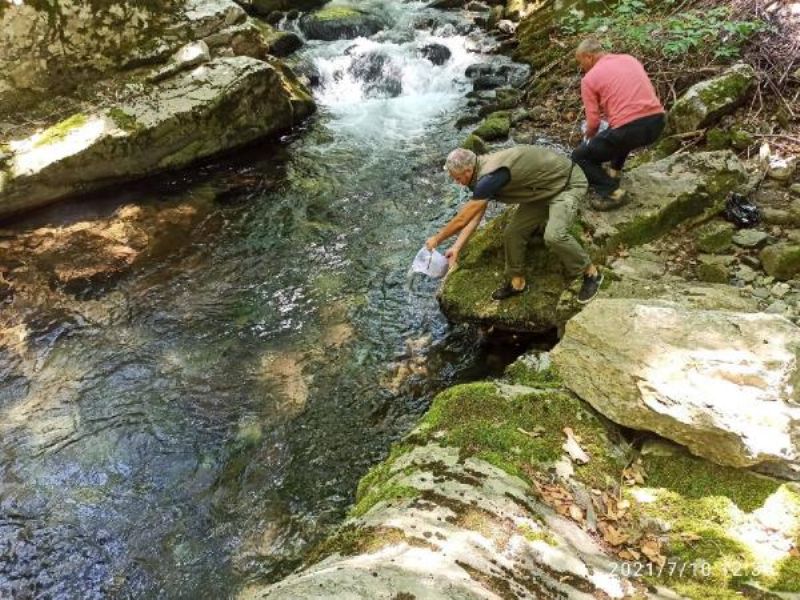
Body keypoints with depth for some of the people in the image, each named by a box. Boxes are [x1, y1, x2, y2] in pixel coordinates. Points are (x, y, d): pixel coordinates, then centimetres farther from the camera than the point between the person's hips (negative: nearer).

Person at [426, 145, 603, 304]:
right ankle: (517, 282, 18)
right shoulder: (483, 171, -2)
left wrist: (436, 239, -12)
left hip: (568, 183, -9)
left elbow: (462, 220, -26)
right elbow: (475, 216, 5)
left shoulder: (490, 177, -33)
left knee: (554, 235, -29)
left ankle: (591, 273, -5)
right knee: (512, 232, 0)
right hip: (544, 188, 9)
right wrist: (456, 248, 2)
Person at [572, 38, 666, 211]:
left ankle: (611, 192, -5)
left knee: (579, 157, 11)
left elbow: (593, 123, -1)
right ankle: (614, 172, 34)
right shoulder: (630, 59, 20)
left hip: (629, 130, -7)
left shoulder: (589, 78, 2)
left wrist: (588, 137, 22)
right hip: (657, 122, 7)